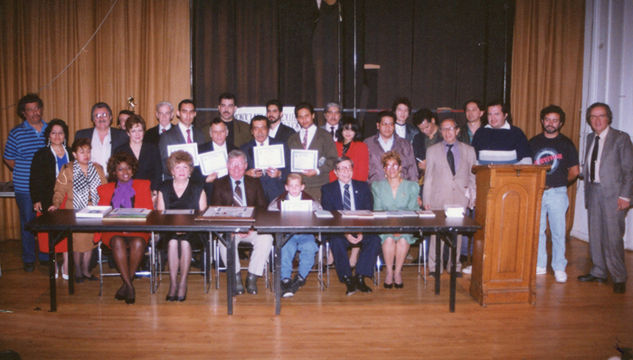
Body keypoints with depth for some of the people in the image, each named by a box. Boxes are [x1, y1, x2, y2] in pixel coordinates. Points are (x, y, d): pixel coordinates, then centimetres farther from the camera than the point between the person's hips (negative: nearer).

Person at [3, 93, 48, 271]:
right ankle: (28, 259, 20)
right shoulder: (16, 132, 0)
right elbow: (8, 158, 7)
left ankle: (46, 256, 22)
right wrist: (22, 173, 0)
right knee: (27, 223, 7)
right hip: (24, 188, -1)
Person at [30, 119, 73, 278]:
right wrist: (36, 200, -10)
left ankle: (66, 266, 4)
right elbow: (35, 180, 1)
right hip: (49, 200, -2)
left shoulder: (70, 154, 13)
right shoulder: (41, 155, 5)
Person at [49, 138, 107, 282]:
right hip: (75, 212, -3)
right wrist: (56, 204, -16)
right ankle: (77, 270, 14)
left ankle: (86, 269, 20)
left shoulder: (98, 168, 9)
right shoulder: (67, 170, 0)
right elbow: (60, 190, -1)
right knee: (77, 239, -4)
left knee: (90, 239, 5)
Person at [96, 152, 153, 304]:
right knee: (118, 242, -35)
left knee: (138, 243, -35)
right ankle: (129, 286, -31)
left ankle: (126, 284, -22)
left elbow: (149, 210, 9)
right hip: (113, 230, 1)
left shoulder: (143, 185, 20)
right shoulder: (106, 189, 23)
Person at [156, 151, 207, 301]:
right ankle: (173, 283, -25)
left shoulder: (198, 189, 10)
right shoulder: (164, 188, 14)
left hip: (192, 231, -1)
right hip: (169, 230, 1)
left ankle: (183, 283, -21)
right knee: (172, 242, -32)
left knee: (185, 242, -33)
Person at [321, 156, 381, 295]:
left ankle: (360, 277, -19)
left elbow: (369, 212, 6)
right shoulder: (327, 189, 8)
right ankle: (347, 279, -21)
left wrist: (362, 231, -14)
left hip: (362, 230, 2)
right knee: (336, 242, -34)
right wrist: (345, 233, -18)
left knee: (375, 240, -27)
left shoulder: (363, 187, 14)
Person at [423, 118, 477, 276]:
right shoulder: (432, 150, 8)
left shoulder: (469, 150, 11)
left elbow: (473, 176, 12)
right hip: (439, 199, -1)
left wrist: (472, 198, 3)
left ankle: (454, 265, 18)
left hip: (460, 199, 1)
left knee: (457, 233, 4)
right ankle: (435, 266, 10)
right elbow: (428, 177, 6)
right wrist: (426, 200, 0)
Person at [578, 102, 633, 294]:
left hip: (613, 193, -6)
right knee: (595, 234, 11)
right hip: (593, 191, 6)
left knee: (613, 237, -6)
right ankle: (599, 272, 23)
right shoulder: (590, 138, 13)